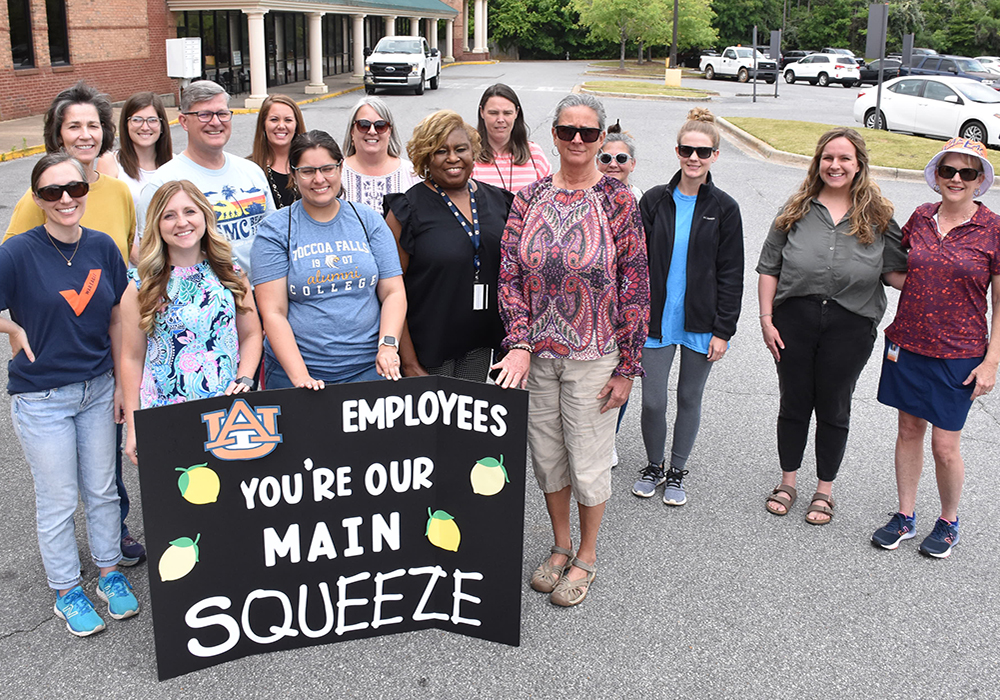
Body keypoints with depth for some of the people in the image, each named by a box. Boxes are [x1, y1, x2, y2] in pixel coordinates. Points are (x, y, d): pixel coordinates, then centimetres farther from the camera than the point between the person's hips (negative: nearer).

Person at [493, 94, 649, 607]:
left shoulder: (617, 201, -6)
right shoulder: (530, 197, 2)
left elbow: (635, 286, -6)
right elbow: (509, 275, 0)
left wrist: (626, 367, -7)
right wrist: (519, 343, -13)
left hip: (593, 358, -3)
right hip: (536, 354, 3)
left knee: (588, 460, 7)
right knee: (546, 454, 15)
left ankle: (586, 556, 29)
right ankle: (560, 546, 37)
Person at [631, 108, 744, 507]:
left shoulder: (724, 209, -1)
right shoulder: (654, 201, 1)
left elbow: (731, 275, -1)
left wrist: (723, 330, -5)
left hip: (701, 324, 0)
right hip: (657, 321, 0)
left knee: (690, 399, 11)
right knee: (652, 401, 0)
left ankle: (677, 472, 30)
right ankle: (654, 466, 26)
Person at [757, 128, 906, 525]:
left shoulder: (877, 216, 2)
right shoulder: (797, 210, 3)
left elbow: (895, 272, 4)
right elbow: (768, 268, 4)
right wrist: (766, 319, -2)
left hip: (850, 327, -1)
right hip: (794, 319, 1)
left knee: (834, 408, 11)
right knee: (793, 403, 12)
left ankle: (824, 490, 28)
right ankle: (788, 482, 31)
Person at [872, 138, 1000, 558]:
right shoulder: (920, 218, 3)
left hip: (959, 355, -4)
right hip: (907, 345, 4)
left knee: (945, 446, 2)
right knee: (909, 430, 13)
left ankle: (949, 522, 27)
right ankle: (905, 516, 28)